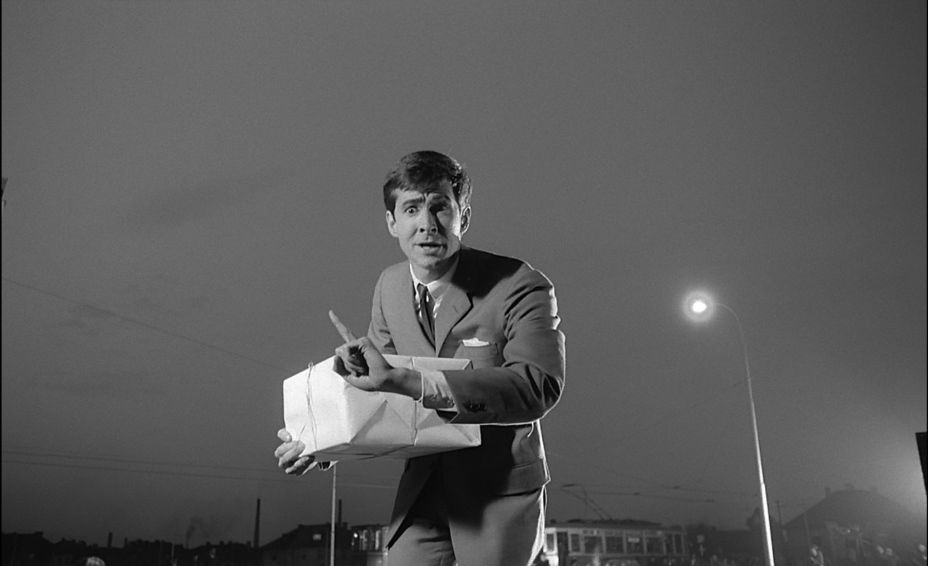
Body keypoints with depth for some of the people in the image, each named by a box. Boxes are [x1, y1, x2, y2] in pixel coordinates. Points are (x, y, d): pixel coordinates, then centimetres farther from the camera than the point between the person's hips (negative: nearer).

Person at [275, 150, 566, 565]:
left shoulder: (521, 287, -20)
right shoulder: (389, 286, -1)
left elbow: (540, 385, -34)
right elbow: (376, 382, 11)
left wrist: (403, 380, -40)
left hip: (500, 490, -4)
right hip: (422, 485, 4)